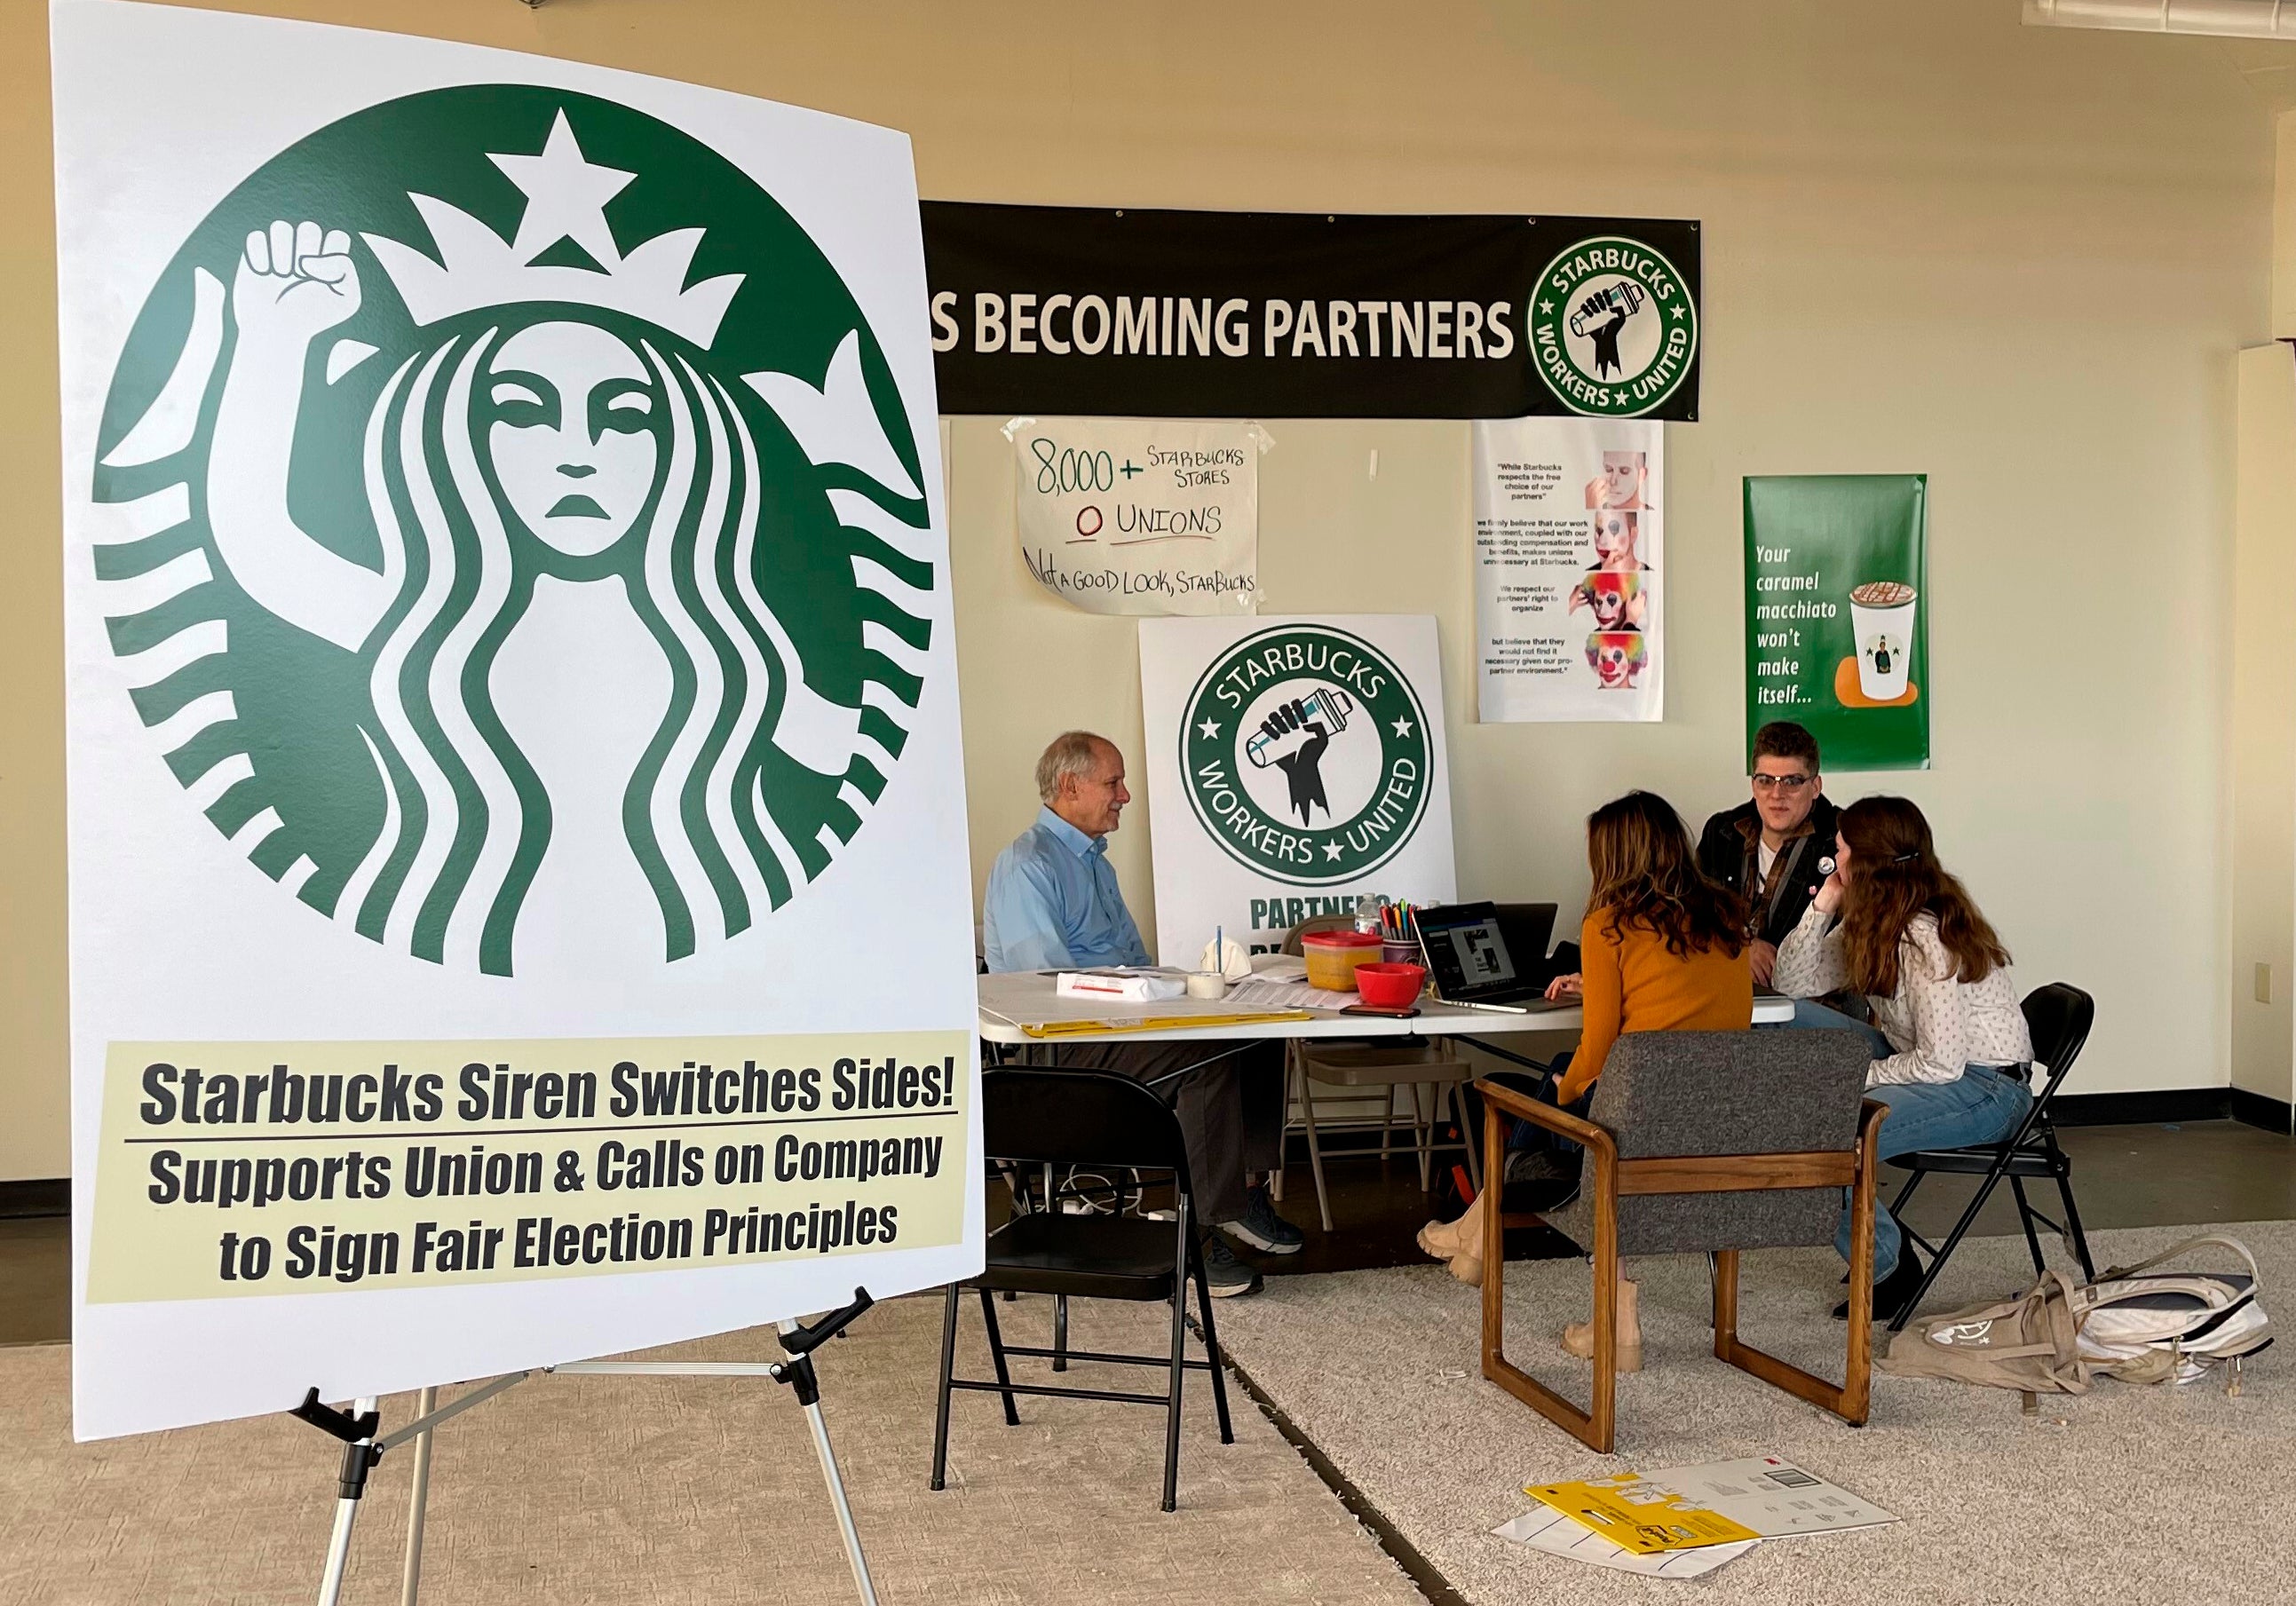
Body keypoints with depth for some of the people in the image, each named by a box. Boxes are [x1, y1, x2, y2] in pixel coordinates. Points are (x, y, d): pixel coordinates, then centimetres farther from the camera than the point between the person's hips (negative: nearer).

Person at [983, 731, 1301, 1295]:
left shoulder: (1095, 861, 23)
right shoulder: (1027, 865, -9)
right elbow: (1049, 983, -19)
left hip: (1125, 1025, 9)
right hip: (1063, 1049, -9)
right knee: (1208, 1057, -28)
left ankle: (1246, 1187, -7)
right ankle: (1200, 1232, -23)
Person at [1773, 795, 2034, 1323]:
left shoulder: (1926, 938, -24)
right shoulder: (1869, 921, 3)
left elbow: (1941, 1063, -26)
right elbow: (1794, 983, 3)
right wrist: (1822, 906, -7)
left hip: (1984, 1087, -10)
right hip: (1927, 1059, 10)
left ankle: (1890, 1269, -3)